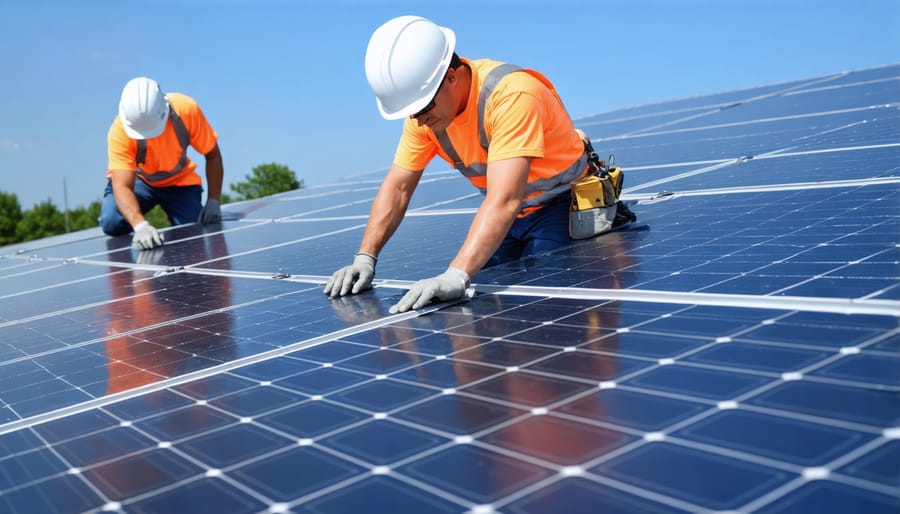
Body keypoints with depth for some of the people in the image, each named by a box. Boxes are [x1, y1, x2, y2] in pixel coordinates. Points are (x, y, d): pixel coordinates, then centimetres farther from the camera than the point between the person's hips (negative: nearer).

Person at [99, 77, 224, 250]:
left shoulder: (186, 109, -30)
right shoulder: (120, 131, -33)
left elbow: (212, 155, -16)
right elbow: (122, 185, -40)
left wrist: (213, 201, -25)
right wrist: (140, 225, -57)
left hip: (180, 182, 1)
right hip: (136, 179, -1)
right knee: (112, 223, -28)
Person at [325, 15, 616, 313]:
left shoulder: (512, 95, -34)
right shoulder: (423, 106, -11)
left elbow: (504, 201, -43)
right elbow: (397, 187, -8)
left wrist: (456, 276, -53)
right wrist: (365, 259, -20)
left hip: (561, 207, -6)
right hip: (506, 217, 6)